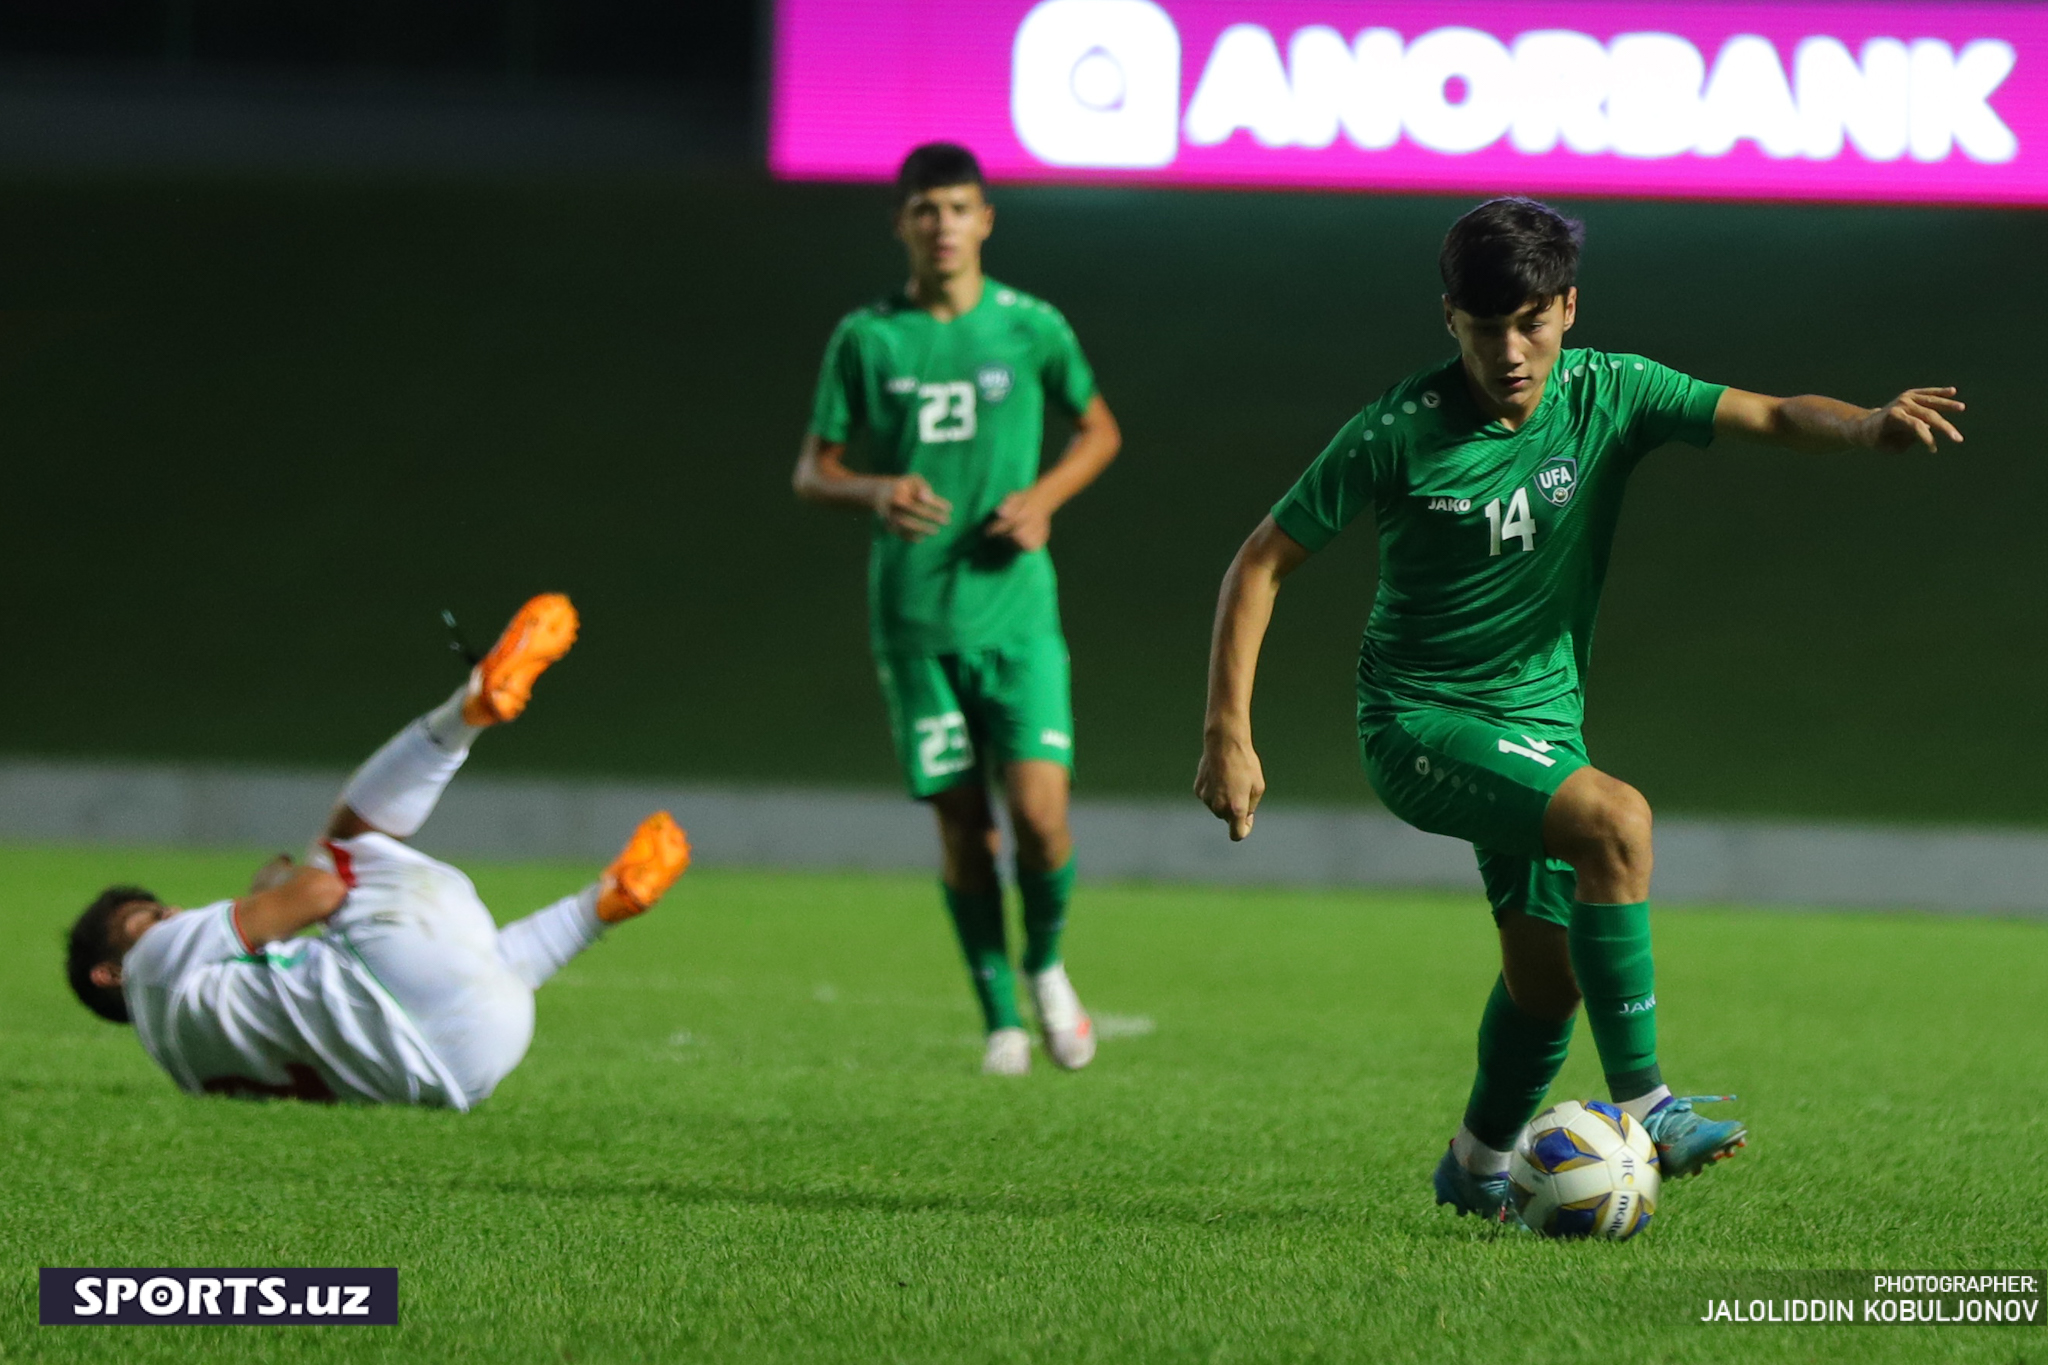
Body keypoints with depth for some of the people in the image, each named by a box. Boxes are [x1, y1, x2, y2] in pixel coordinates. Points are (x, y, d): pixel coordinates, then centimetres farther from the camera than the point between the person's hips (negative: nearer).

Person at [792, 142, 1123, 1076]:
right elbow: (812, 473, 6)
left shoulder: (1030, 327, 1)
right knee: (961, 824, 3)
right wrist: (875, 493, -16)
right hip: (913, 613, 1)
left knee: (1040, 814, -12)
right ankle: (1001, 1018, 17)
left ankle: (1046, 965, 18)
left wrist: (1043, 497, -4)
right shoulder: (866, 339, 1)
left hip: (1016, 610, -1)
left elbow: (1099, 430, 15)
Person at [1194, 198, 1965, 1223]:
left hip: (1540, 717, 5)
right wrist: (1228, 736, -13)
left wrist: (1870, 427, -40)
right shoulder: (1401, 431, -16)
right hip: (1419, 724, -5)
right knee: (1615, 817, -28)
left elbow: (1769, 418, -18)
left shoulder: (1606, 396, -7)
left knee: (1549, 974, 7)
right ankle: (1641, 1109, -24)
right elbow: (1264, 562, -9)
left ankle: (1479, 1167, 34)